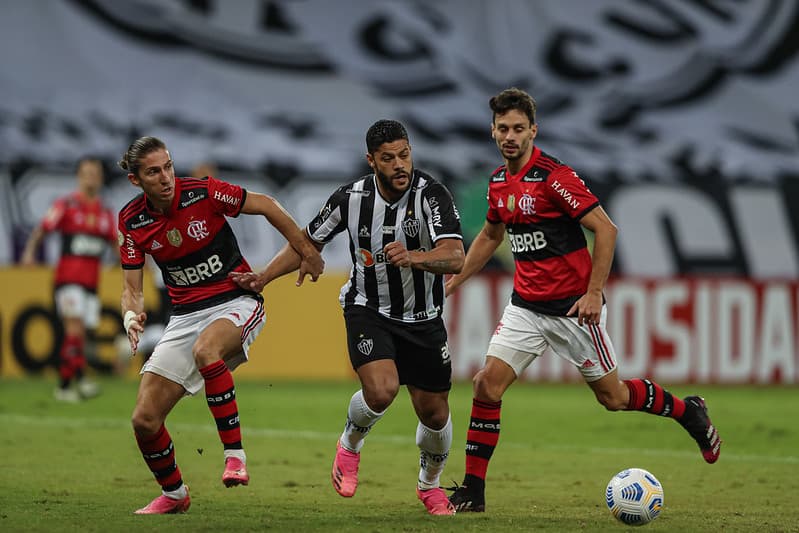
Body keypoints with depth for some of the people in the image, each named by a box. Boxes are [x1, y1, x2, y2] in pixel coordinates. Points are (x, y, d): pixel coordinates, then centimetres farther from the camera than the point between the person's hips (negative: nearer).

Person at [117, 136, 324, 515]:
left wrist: (307, 252, -1)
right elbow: (132, 287, 1)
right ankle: (173, 494, 23)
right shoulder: (132, 221, -3)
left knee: (206, 349, -41)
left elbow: (265, 205, -2)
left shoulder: (203, 192, -14)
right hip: (185, 316, 4)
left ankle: (234, 455, -33)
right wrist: (132, 315, -22)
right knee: (144, 420, -4)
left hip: (237, 303, -4)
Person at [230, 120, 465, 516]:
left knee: (434, 412, 5)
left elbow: (455, 257, -32)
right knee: (381, 390, -26)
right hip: (368, 311, -1)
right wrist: (263, 278, -1)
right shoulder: (351, 198, -10)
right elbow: (308, 242, 7)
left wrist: (413, 257, -50)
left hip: (423, 320, 1)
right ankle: (349, 445, 7)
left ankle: (429, 484, 36)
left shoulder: (431, 195, -19)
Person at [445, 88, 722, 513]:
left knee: (612, 396, 5)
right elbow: (490, 235, 24)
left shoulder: (554, 176, -18)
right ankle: (473, 489, -2)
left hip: (573, 306, -6)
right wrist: (453, 280, 19)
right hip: (526, 305, 6)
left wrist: (593, 293, -20)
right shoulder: (499, 182, 5)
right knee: (488, 383, -9)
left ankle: (687, 411, 32)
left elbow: (605, 229, -17)